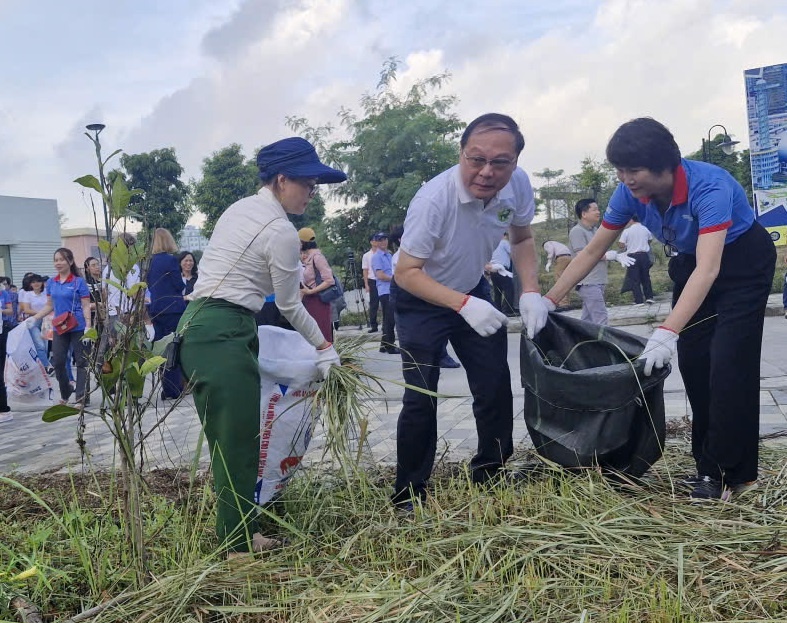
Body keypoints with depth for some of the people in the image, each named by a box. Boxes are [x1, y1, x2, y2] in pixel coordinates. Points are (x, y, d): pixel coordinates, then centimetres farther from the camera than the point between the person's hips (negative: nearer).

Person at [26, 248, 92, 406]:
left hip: (78, 328, -5)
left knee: (81, 362, 1)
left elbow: (86, 306, -8)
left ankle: (82, 398, 4)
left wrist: (88, 327, -16)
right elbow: (49, 306, 16)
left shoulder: (79, 282, -6)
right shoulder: (51, 283, 8)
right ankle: (65, 392, 27)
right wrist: (34, 318, 3)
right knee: (58, 362, 7)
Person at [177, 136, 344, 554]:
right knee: (239, 446, -2)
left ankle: (238, 532, 24)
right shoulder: (281, 232, -9)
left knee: (230, 444, 15)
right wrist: (324, 347, 11)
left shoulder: (238, 209, 18)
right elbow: (289, 306, -2)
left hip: (194, 327, 10)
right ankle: (239, 545, 7)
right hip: (226, 335, -10)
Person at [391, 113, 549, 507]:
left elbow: (522, 239, 1)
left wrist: (531, 291, -15)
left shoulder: (518, 185, -19)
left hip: (473, 291, 5)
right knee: (421, 397, -8)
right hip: (421, 298, -5)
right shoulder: (432, 200, -35)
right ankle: (409, 496, 7)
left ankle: (490, 476, 26)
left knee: (496, 386, 7)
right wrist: (464, 306, -41)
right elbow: (407, 272, -29)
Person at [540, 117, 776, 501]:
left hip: (742, 263, -6)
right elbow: (593, 252, -8)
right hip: (689, 263, 6)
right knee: (692, 362, 2)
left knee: (728, 364, -13)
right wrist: (548, 300, -13)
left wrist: (667, 333, -55)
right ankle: (707, 463, 13)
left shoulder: (709, 187, -36)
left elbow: (707, 270, -45)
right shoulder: (630, 193, -18)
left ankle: (730, 472, -3)